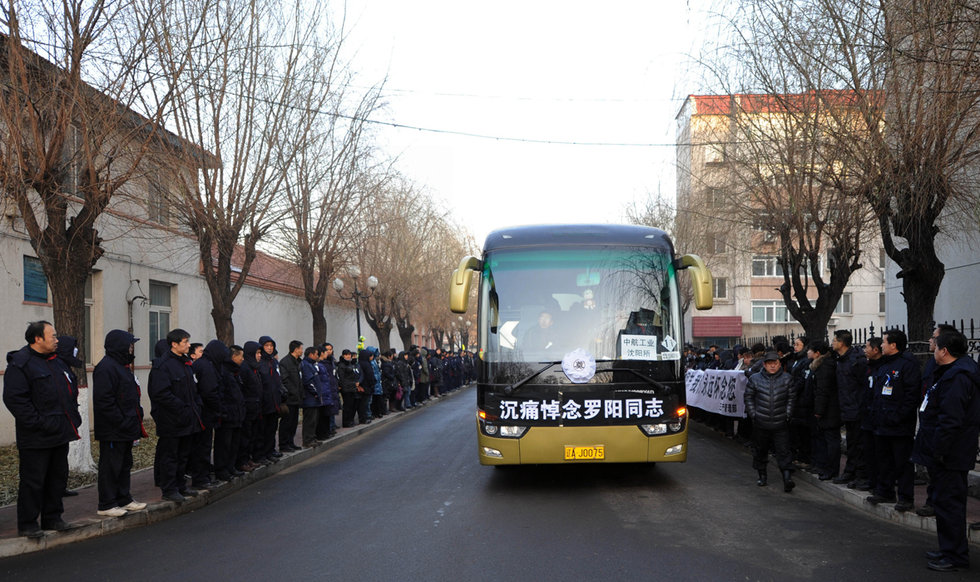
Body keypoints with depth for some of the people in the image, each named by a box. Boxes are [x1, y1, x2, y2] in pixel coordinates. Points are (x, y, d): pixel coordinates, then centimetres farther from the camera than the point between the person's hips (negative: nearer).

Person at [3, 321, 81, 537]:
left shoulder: (56, 363, 16)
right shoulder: (19, 364, -12)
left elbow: (68, 394, 26)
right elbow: (14, 399, -18)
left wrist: (73, 418, 14)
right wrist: (38, 423, -21)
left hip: (60, 435, 8)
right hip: (36, 438, -8)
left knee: (58, 478, 14)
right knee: (33, 481, -1)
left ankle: (53, 517, 25)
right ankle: (27, 524, 9)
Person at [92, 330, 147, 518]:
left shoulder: (122, 366, 16)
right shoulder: (106, 368, -17)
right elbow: (104, 401, -23)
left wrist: (136, 418, 14)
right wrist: (121, 422, -21)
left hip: (126, 429, 10)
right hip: (112, 430, -10)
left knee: (125, 464, 17)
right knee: (110, 466, -3)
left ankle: (124, 499, 26)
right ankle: (106, 505, 5)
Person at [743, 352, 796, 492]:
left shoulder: (786, 379, 3)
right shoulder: (755, 379, 1)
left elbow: (791, 398, 7)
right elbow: (748, 397, 6)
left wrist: (788, 414, 0)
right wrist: (753, 414, 0)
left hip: (781, 423, -1)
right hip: (760, 424, 1)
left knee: (783, 451, -9)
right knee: (760, 450, 11)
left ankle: (787, 478, -13)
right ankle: (762, 475, 27)